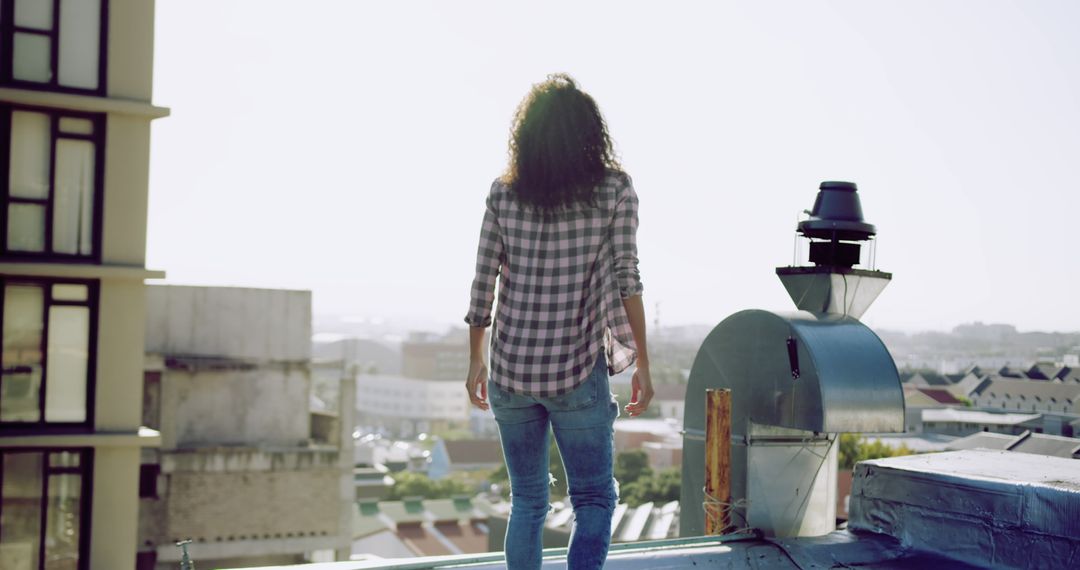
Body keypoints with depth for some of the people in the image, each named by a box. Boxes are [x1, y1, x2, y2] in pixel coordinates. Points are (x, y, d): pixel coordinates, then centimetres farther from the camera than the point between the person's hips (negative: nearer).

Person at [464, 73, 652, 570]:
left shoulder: (504, 193, 3)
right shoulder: (614, 189, -3)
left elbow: (482, 285, 4)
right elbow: (626, 278, -7)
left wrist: (476, 362, 14)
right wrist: (642, 363, -1)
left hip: (510, 370, 3)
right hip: (578, 372, -3)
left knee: (527, 502, 17)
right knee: (594, 500, 10)